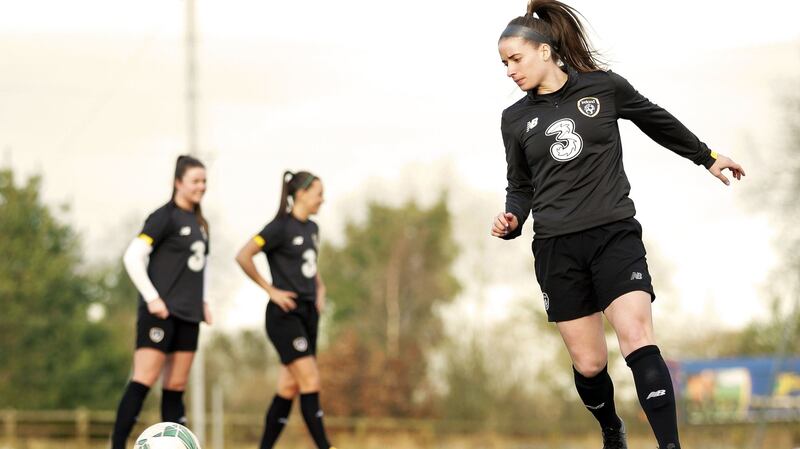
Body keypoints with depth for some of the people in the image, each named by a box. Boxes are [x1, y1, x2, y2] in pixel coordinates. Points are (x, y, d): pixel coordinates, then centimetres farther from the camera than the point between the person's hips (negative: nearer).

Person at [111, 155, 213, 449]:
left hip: (188, 315, 8)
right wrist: (152, 298, -17)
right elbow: (132, 257, -14)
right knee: (144, 380, -13)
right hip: (161, 312, -8)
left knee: (176, 386, 7)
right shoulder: (165, 217, -8)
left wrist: (202, 301, 14)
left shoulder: (199, 223, 15)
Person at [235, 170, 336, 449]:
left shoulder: (312, 228, 14)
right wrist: (271, 290, -14)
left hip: (308, 313, 8)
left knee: (289, 387, 6)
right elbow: (243, 257, -17)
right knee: (310, 382, -12)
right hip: (285, 314, -8)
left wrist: (320, 289, 14)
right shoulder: (281, 227, -11)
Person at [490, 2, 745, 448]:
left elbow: (657, 120, 17)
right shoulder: (516, 119, 7)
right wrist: (512, 220, -5)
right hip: (556, 248, 2)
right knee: (589, 364, 4)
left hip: (614, 235, -2)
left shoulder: (605, 88, 0)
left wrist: (707, 157, 28)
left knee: (638, 341, -20)